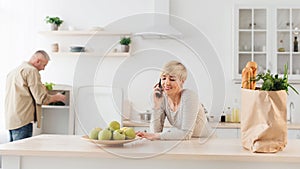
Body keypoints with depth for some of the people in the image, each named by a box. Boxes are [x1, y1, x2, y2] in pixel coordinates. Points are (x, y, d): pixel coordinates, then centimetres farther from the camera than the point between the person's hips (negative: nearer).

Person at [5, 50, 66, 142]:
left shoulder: (15, 70, 19)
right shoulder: (31, 71, -10)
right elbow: (41, 98, -14)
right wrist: (57, 97, 3)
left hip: (10, 119, 9)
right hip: (22, 120, -9)